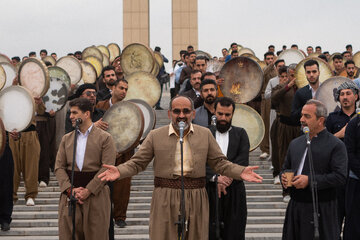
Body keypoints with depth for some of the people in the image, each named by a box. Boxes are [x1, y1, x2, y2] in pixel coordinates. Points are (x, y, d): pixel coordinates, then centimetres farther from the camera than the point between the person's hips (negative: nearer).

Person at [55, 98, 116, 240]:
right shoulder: (66, 139, 13)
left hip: (95, 195, -3)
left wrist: (88, 191, -15)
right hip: (69, 195, 4)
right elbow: (59, 167, 6)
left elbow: (106, 168, -9)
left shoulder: (105, 138, 0)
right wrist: (70, 189, -9)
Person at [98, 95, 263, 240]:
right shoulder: (155, 136, 3)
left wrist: (241, 172, -8)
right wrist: (119, 171, -15)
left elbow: (219, 163, 8)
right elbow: (137, 163, 4)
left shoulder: (205, 134, 7)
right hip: (165, 201, -1)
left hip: (196, 201, 1)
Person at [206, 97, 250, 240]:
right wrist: (215, 178, -18)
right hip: (209, 190, 0)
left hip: (234, 192, 0)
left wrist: (227, 178, -15)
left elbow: (243, 160, -3)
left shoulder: (240, 134, 10)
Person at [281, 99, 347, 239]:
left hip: (321, 211, -5)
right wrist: (284, 178, 0)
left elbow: (340, 177, -15)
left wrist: (310, 181, -20)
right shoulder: (295, 143, 15)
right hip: (295, 207, 6)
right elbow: (286, 168, 25)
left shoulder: (336, 145, -6)